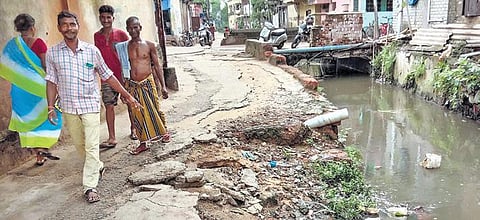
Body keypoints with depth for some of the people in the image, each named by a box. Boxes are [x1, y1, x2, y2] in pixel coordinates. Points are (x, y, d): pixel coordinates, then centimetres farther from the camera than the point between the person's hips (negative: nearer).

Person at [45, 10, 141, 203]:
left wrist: (128, 96, 1)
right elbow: (52, 82, 5)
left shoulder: (91, 50, -4)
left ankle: (90, 186, 1)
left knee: (91, 146, -5)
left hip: (90, 105, -2)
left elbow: (108, 76, 2)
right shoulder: (53, 53, 0)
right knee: (79, 145, 15)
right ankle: (98, 167, 39)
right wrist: (51, 107, -1)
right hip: (68, 107, 2)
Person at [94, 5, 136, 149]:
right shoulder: (97, 36, 6)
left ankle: (133, 129, 29)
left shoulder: (121, 34, -5)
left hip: (124, 75, -2)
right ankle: (112, 138, 2)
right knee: (109, 106, -1)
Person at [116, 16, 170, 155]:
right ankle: (143, 143, 17)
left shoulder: (149, 45, 0)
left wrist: (163, 86, -1)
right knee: (137, 114, 5)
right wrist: (124, 88, 7)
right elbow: (124, 68, 9)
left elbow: (157, 66, 3)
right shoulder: (124, 47, 4)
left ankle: (164, 132, 32)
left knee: (155, 110, 7)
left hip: (148, 82, -2)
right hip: (133, 85, 2)